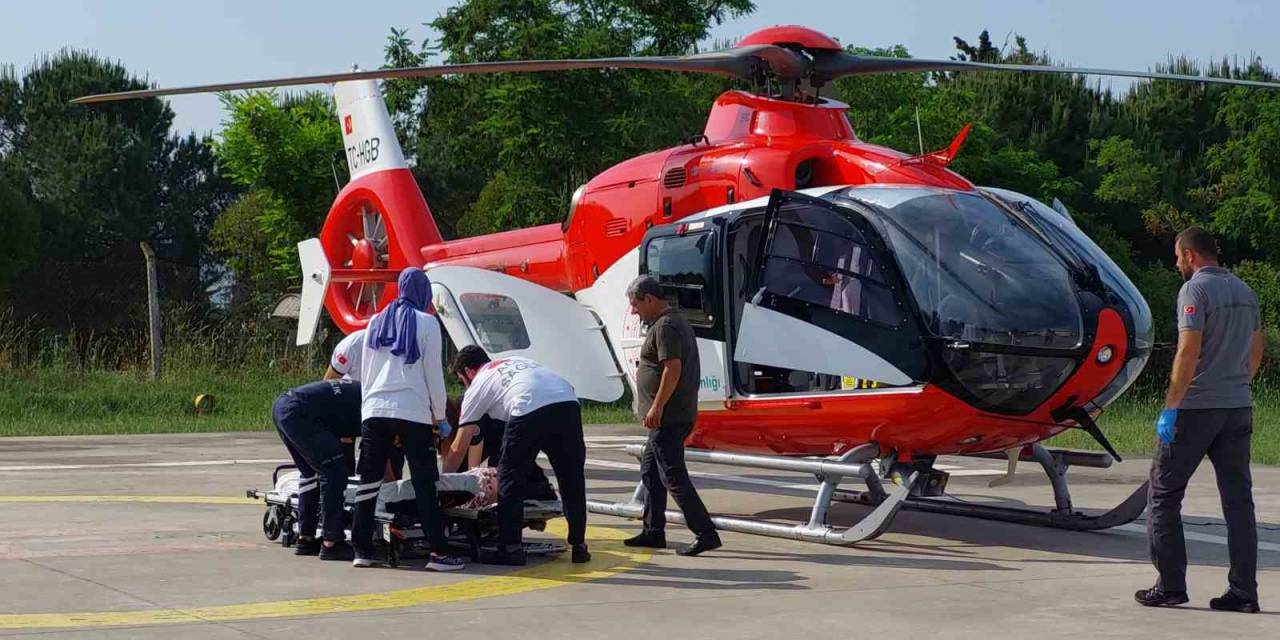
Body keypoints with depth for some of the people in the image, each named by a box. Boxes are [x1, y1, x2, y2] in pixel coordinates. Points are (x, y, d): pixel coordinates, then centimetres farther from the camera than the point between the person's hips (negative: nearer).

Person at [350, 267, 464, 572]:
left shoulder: (376, 322, 14)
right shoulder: (426, 323, 0)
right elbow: (434, 374, 1)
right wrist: (440, 416, 8)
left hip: (374, 410, 4)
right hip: (413, 412, -4)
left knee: (369, 480, 9)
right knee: (424, 483, -2)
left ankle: (362, 550, 10)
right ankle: (438, 552, -4)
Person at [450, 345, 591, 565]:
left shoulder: (477, 387, 23)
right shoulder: (517, 361, 38)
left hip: (529, 411, -5)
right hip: (569, 404, 5)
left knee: (510, 481, 11)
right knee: (572, 480, 16)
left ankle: (511, 548, 12)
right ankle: (579, 546, 22)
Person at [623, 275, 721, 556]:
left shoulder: (665, 326, -15)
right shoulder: (677, 321, 18)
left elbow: (673, 368, -25)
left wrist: (657, 407, -22)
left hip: (668, 417, -11)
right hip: (677, 415, 11)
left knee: (673, 476, -11)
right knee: (650, 470, 18)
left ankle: (705, 534, -13)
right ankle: (653, 532, 24)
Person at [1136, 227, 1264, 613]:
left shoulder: (1195, 291, -11)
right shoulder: (1245, 292, 13)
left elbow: (1188, 353, -18)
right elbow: (1256, 353, 18)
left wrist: (1170, 407, -16)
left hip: (1196, 408, -7)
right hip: (1238, 408, 7)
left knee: (1164, 492, 4)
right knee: (1238, 498, 6)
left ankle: (1171, 585, 2)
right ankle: (1243, 591, 3)